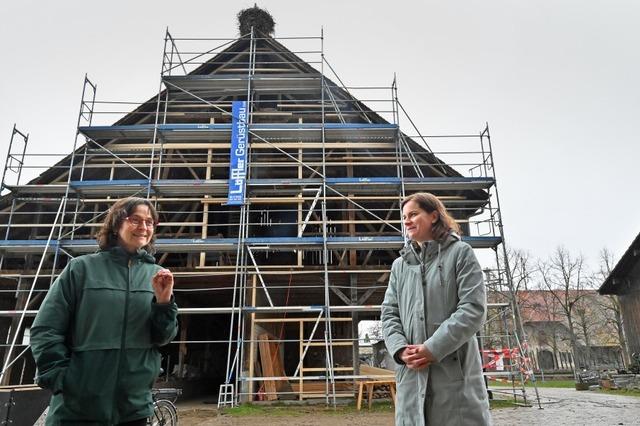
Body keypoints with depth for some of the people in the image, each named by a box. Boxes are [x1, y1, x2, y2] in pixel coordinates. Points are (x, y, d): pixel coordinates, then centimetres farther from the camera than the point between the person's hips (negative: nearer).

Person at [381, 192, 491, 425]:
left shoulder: (460, 253, 3)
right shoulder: (399, 265, 16)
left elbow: (474, 308, -7)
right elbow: (389, 314, 12)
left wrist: (433, 348, -15)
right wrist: (400, 349, -8)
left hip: (455, 372, -4)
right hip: (411, 374, 4)